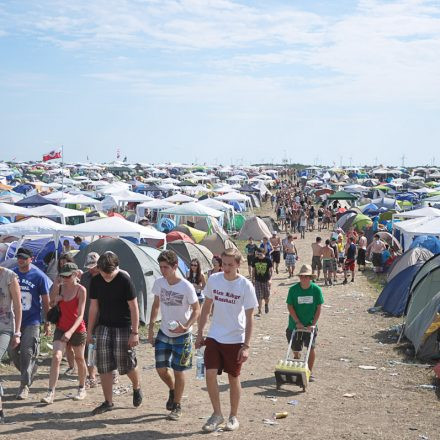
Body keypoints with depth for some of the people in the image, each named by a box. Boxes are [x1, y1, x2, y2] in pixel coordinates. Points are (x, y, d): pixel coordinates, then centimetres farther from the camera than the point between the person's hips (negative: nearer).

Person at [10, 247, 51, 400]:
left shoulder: (39, 276, -8)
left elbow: (46, 301, -2)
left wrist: (47, 323, 0)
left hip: (32, 321, -4)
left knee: (27, 353, -6)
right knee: (12, 351, 8)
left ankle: (24, 386, 5)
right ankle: (31, 371, 34)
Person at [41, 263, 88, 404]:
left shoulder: (81, 290, -13)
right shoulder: (59, 288, 2)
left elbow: (81, 315, -19)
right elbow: (50, 305, 18)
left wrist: (71, 331, -31)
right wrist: (55, 300, -6)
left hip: (78, 330, -3)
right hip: (61, 328, 3)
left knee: (79, 359, 12)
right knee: (56, 357, -13)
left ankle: (82, 388, 32)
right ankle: (51, 393, -14)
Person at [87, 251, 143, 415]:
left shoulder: (124, 280, -14)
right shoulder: (95, 281, 0)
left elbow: (134, 307, -12)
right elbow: (94, 307, 9)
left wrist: (135, 332, -15)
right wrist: (90, 331, 9)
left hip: (123, 326, -4)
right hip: (103, 326, 4)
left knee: (126, 363, 0)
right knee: (104, 366, 1)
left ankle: (137, 388, 30)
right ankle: (108, 402, 11)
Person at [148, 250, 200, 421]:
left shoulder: (186, 287, -21)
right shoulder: (159, 283, -6)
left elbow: (197, 310, -11)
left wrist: (186, 327, -25)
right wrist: (150, 328, 4)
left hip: (182, 336, -4)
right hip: (164, 333, 4)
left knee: (178, 371, 4)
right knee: (161, 369, 4)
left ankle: (177, 406, 21)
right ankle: (172, 390, 36)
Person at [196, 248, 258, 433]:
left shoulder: (246, 286, -13)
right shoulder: (213, 280, -3)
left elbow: (249, 318, -9)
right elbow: (207, 306, 9)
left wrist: (246, 345, -13)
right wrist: (200, 333, 9)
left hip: (235, 339, -3)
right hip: (214, 337, 3)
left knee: (233, 378, 8)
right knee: (210, 374, -7)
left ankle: (233, 416, 26)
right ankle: (217, 414, 12)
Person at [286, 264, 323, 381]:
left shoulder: (316, 289, -10)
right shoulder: (293, 289, -11)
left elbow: (319, 308, -5)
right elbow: (290, 306, -7)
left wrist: (313, 324, -10)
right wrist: (298, 322, -12)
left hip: (310, 325, -1)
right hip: (296, 324, 1)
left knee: (311, 347, -6)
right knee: (295, 349, 11)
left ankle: (310, 371, 10)